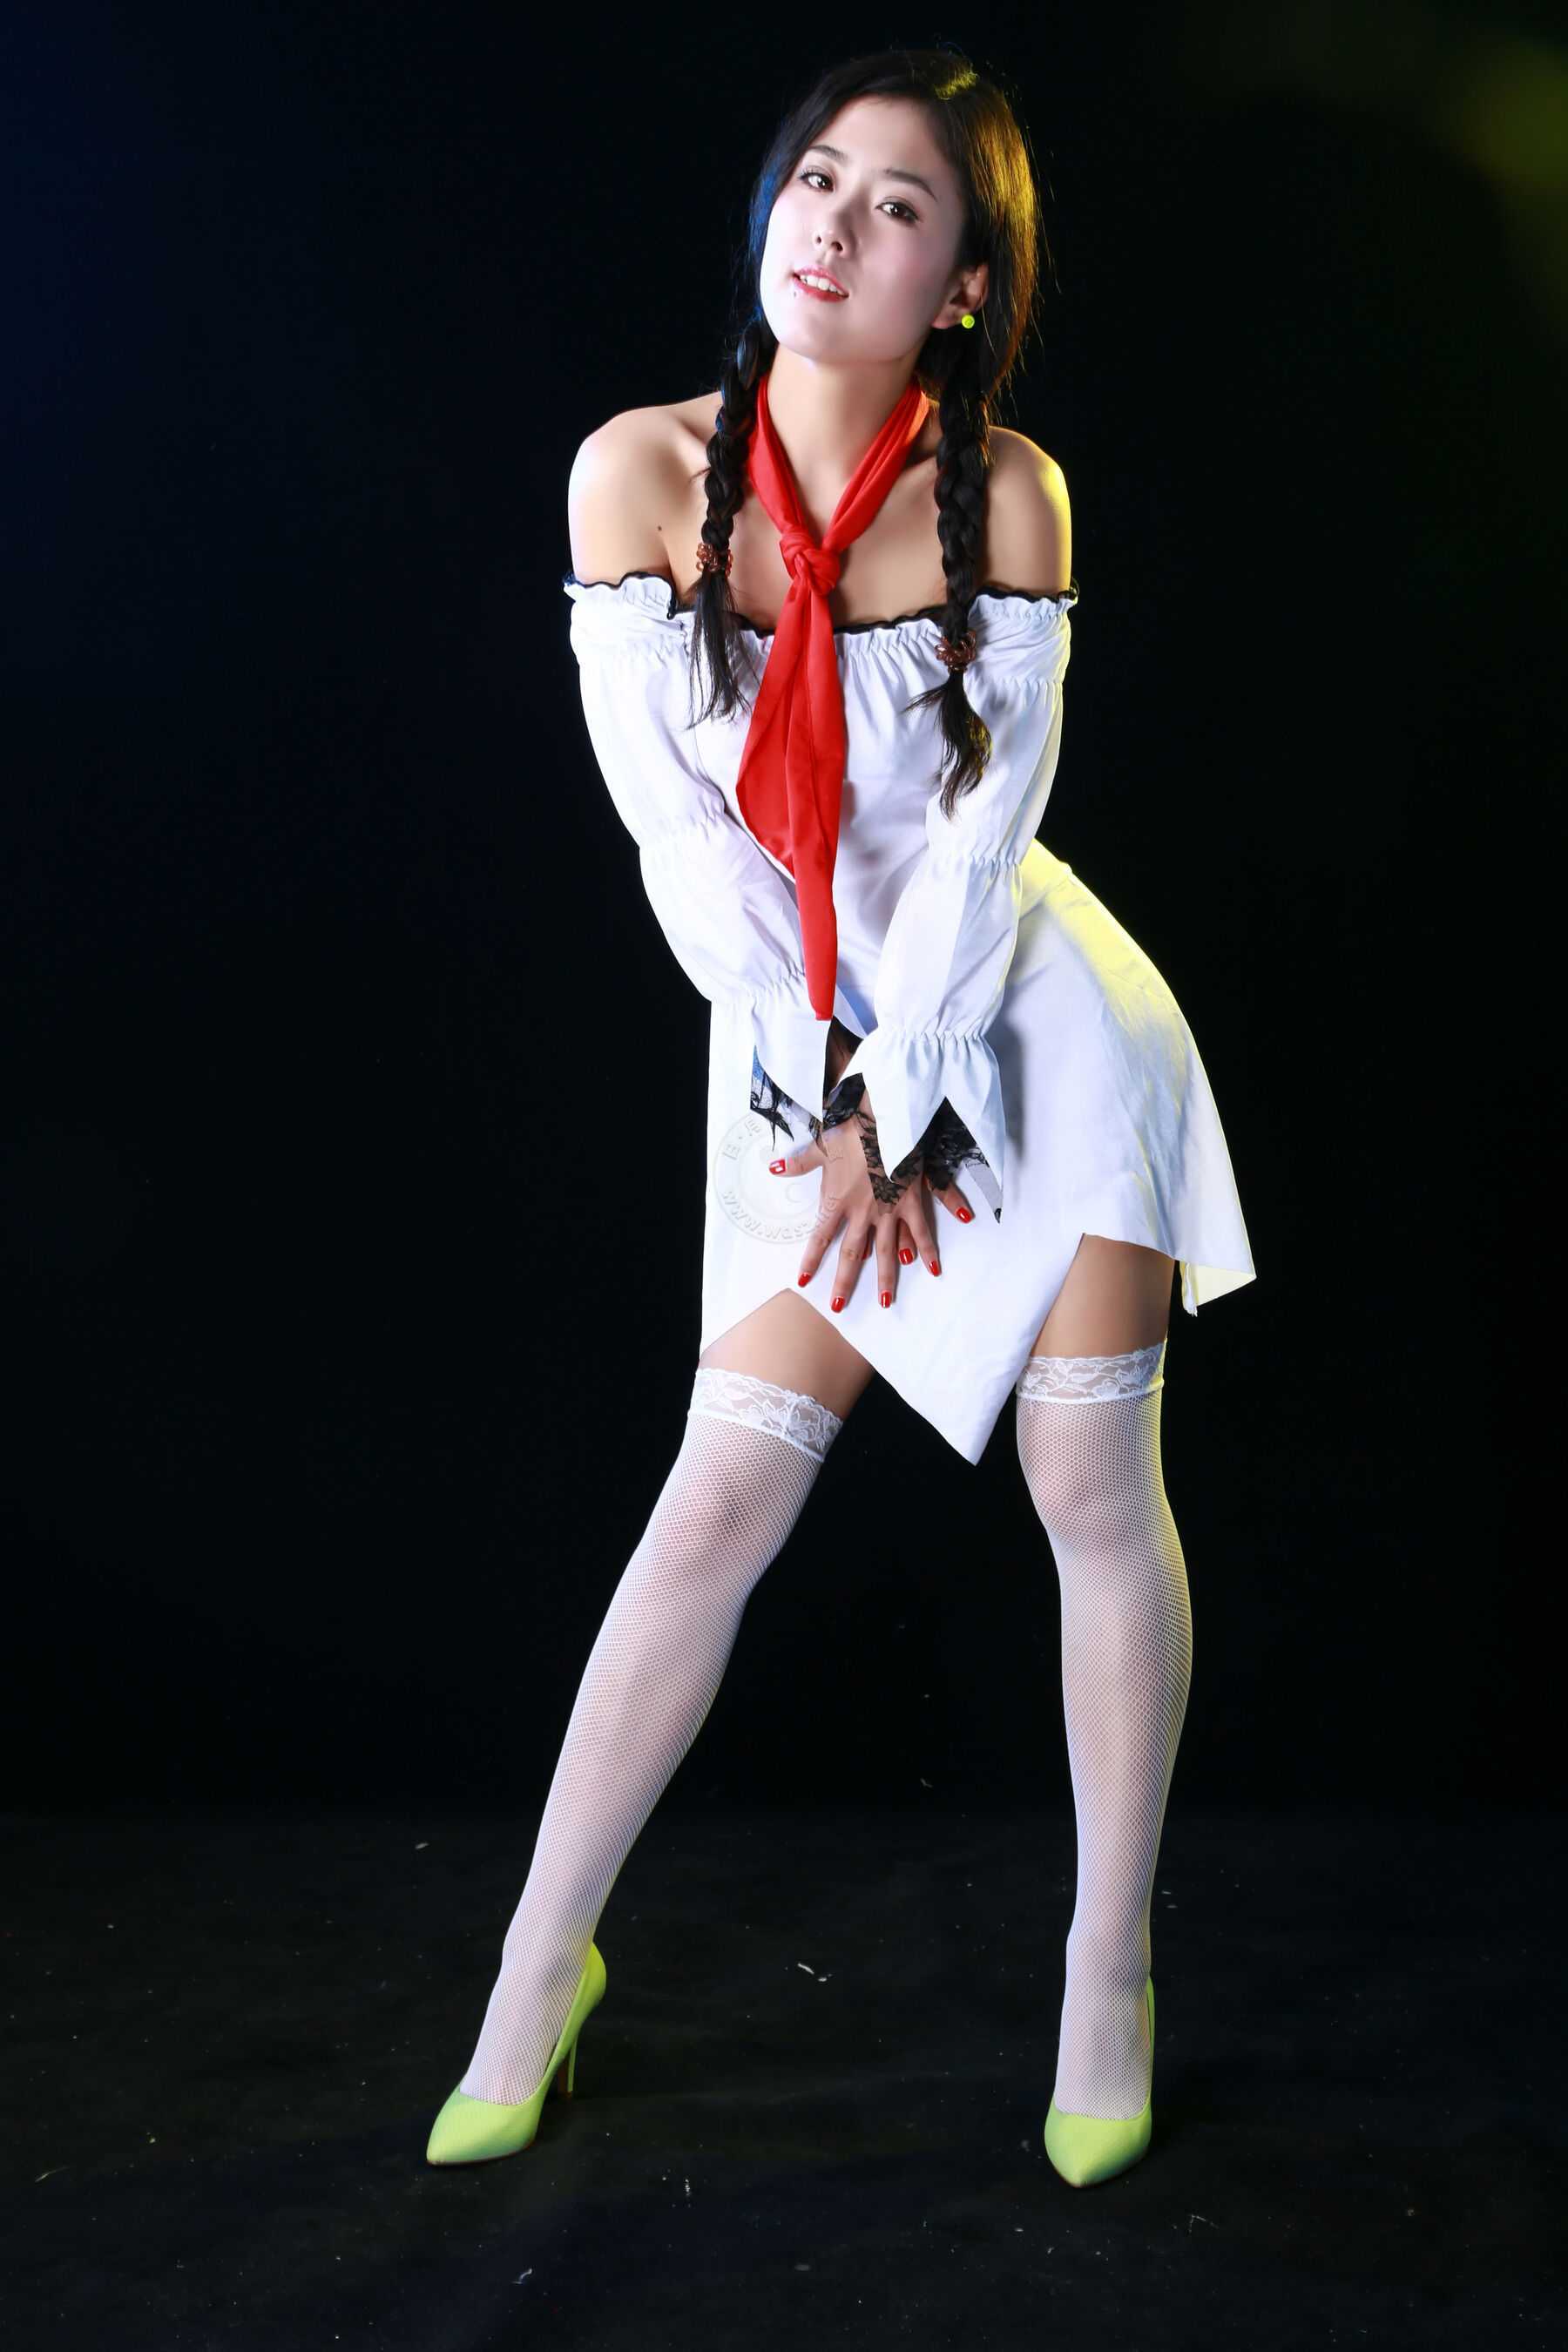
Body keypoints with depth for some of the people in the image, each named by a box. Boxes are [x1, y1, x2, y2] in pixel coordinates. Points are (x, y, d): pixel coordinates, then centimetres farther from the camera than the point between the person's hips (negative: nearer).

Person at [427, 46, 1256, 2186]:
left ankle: (1111, 1972, 17)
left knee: (1096, 1489, 1)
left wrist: (896, 1100, -12)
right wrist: (824, 1093, -8)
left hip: (1027, 1017, 0)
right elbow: (677, 825, -8)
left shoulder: (1005, 492, -10)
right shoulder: (641, 469, -7)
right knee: (726, 1495, 1)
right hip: (806, 1047, 1)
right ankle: (546, 1962, 15)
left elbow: (983, 833, -10)